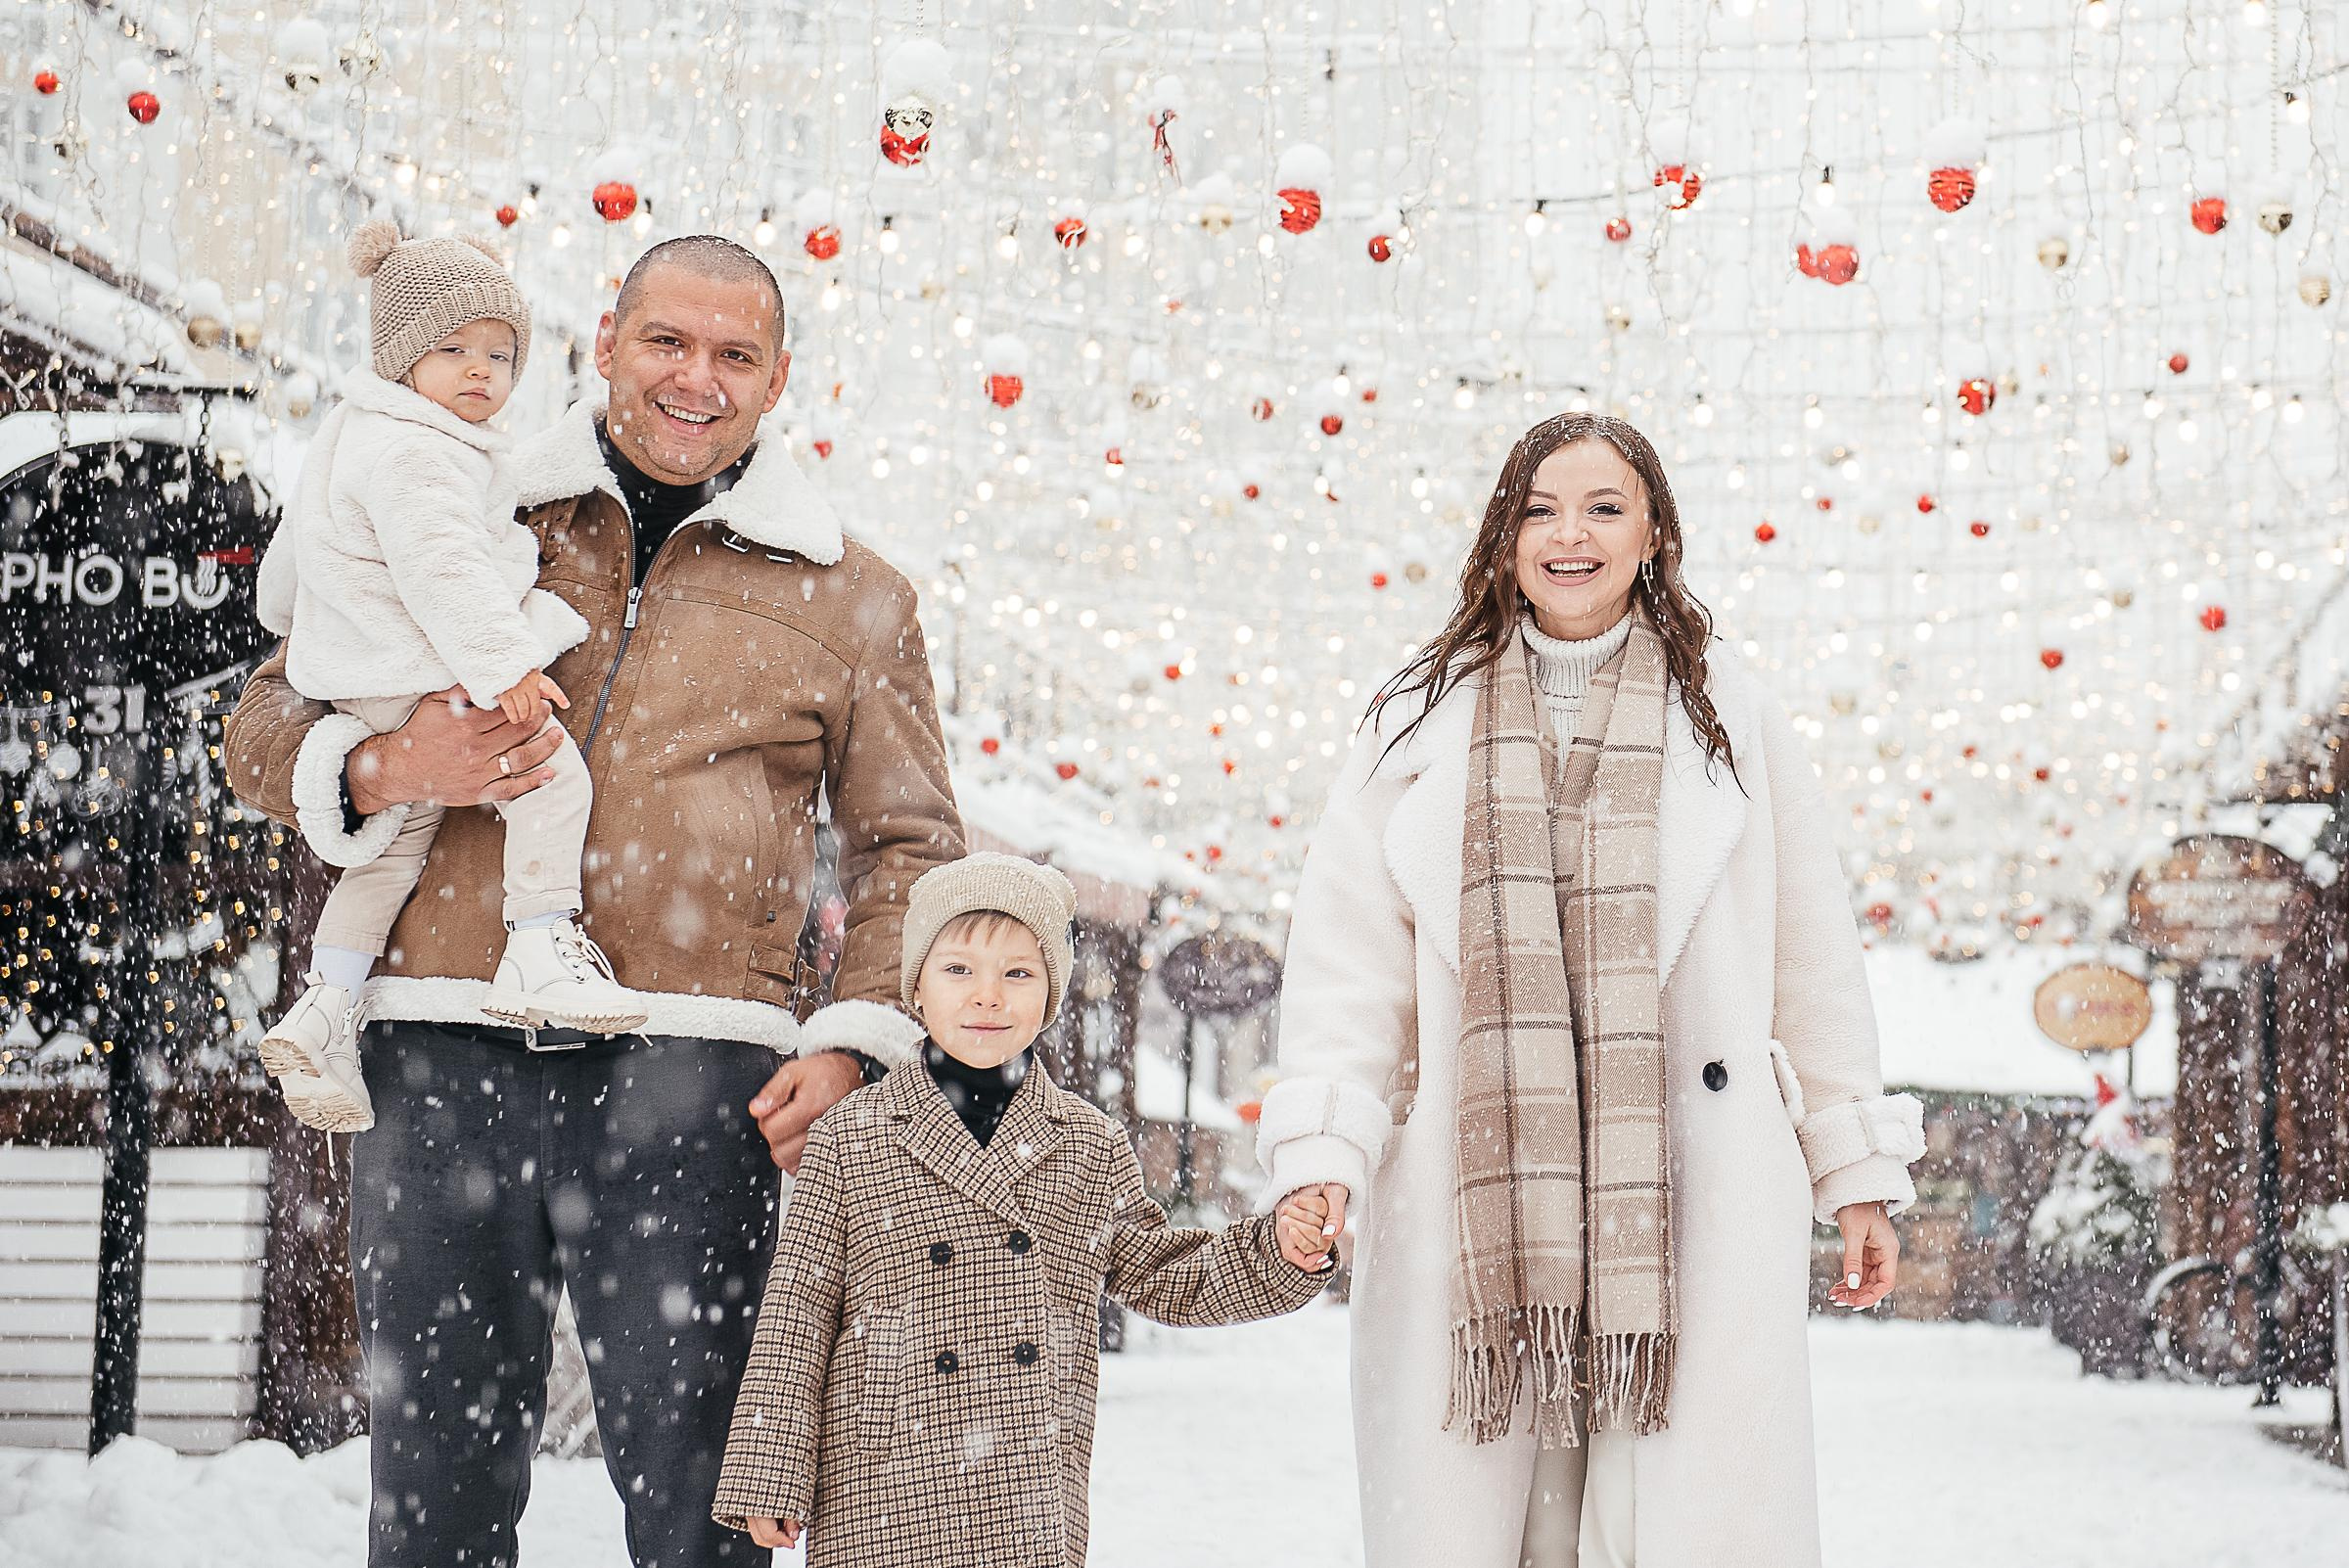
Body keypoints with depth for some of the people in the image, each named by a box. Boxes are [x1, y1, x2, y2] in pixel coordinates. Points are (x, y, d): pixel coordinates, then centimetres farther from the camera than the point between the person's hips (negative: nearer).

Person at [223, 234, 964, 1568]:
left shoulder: (849, 595, 14)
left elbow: (910, 846, 15)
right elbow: (271, 719, 18)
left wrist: (853, 1045, -1)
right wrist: (385, 772, -6)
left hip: (692, 1072, -1)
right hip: (447, 1055, 1)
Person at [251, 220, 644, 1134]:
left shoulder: (346, 442, 20)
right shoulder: (414, 454, -17)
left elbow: (289, 555, 33)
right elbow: (441, 569, -30)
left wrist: (292, 621, 51)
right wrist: (503, 670, -33)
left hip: (360, 688, 11)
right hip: (419, 683, -11)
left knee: (394, 847, 19)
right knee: (551, 771, -16)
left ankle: (324, 1010, 18)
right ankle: (540, 957, -18)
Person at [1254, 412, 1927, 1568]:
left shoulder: (1730, 719, 14)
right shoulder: (1420, 721, 14)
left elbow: (1814, 959, 13)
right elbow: (1347, 956, 6)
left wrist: (1858, 1173, 9)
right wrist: (1321, 1157, -6)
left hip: (1692, 1199, 0)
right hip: (1470, 1199, 1)